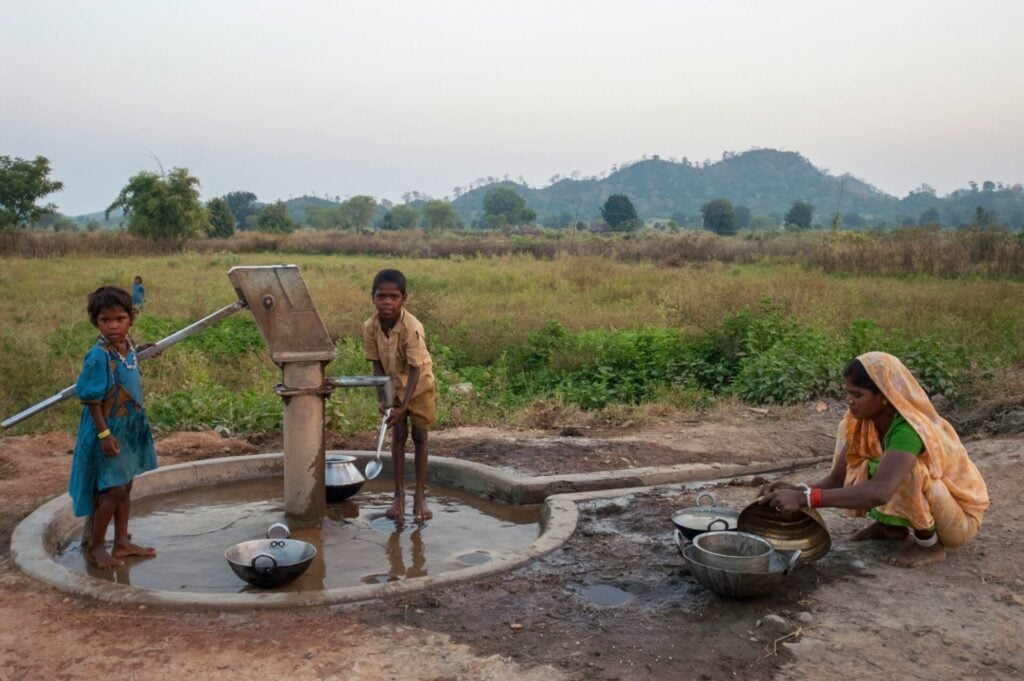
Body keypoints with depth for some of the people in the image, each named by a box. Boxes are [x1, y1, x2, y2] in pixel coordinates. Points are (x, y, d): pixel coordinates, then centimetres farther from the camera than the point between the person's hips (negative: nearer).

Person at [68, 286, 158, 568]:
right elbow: (91, 399, -19)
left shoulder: (129, 347, 2)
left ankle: (122, 542, 28)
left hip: (130, 429, 8)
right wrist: (104, 433, -22)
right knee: (112, 490, -2)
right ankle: (93, 546, 14)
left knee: (124, 487, 16)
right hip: (109, 432, -8)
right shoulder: (99, 356, -21)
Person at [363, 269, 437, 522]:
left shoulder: (412, 328, -33)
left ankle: (420, 495, 13)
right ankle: (399, 494, 13)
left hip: (419, 385, -3)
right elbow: (377, 365, -9)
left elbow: (415, 370, -30)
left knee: (419, 437, 3)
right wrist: (382, 398, -17)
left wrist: (403, 406, -33)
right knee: (398, 437, 4)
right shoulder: (370, 327, -19)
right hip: (393, 386, 3)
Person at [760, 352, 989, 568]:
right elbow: (837, 479, -8)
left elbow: (880, 491, -48)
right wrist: (796, 490, -27)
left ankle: (930, 545, -10)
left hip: (961, 516, -7)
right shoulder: (866, 423, -10)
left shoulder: (908, 429, -34)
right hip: (922, 507, 7)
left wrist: (805, 498, -48)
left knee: (905, 471, -34)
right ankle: (893, 526, 9)